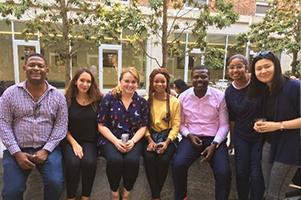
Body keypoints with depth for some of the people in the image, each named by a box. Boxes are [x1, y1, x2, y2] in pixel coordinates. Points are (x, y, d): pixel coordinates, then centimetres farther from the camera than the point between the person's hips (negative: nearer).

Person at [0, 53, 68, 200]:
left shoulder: (58, 95, 1)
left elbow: (61, 125, -1)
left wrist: (46, 150, -11)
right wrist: (17, 152, -11)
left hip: (47, 148, 0)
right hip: (17, 149, 1)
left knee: (56, 184, -16)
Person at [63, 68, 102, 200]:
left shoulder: (97, 100, 2)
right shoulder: (68, 100, 1)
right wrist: (74, 143, -10)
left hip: (90, 141, 0)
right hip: (71, 140, 0)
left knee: (89, 163, -28)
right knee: (73, 163, -28)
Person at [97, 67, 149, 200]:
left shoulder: (142, 102, 6)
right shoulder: (109, 98, -1)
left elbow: (143, 126, 6)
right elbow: (101, 125, -1)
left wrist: (133, 141, -12)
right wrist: (116, 141, -14)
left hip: (134, 140, 1)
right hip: (111, 139, -1)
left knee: (132, 160, -28)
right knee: (115, 160, -30)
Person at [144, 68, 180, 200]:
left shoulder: (174, 101, 2)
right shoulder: (146, 100, 6)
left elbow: (176, 125, -2)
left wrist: (167, 142, -15)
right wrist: (150, 140, -14)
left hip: (167, 136, -1)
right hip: (151, 135, 1)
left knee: (163, 159, -27)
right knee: (148, 158, -27)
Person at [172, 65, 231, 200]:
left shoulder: (219, 96, -5)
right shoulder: (183, 97, 0)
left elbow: (224, 125, -3)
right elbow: (180, 123, 6)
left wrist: (214, 145, -14)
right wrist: (189, 135, -12)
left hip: (214, 139, 0)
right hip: (191, 137, 1)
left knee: (224, 172, -23)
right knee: (177, 164, -24)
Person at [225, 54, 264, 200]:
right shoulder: (229, 92, -1)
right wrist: (232, 139, 12)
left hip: (260, 135, -3)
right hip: (241, 137, 3)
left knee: (257, 174, 2)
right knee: (241, 172, 9)